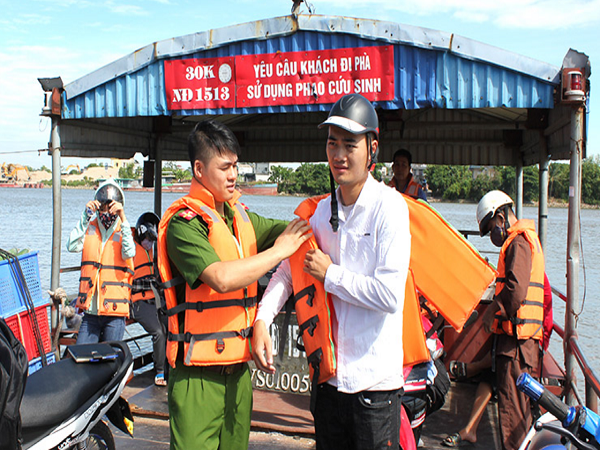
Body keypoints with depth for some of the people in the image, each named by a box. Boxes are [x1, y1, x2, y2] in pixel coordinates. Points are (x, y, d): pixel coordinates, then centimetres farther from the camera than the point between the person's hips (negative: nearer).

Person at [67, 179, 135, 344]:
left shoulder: (124, 230, 2)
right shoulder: (89, 228, 9)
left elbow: (129, 253, -17)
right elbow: (72, 246, -8)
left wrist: (122, 218, -19)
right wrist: (85, 215, -10)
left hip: (115, 311, -2)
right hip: (90, 310, 2)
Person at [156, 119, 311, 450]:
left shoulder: (239, 216, 13)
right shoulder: (184, 222, -12)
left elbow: (292, 229, 15)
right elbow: (222, 277, -25)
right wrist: (278, 251, -15)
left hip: (239, 366, 7)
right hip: (198, 373, -7)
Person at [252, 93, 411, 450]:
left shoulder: (389, 206, -13)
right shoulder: (321, 211, 6)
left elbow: (390, 294, -21)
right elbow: (288, 270, 11)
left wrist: (329, 274, -12)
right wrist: (262, 320, -3)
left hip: (375, 380, -6)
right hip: (330, 376, 6)